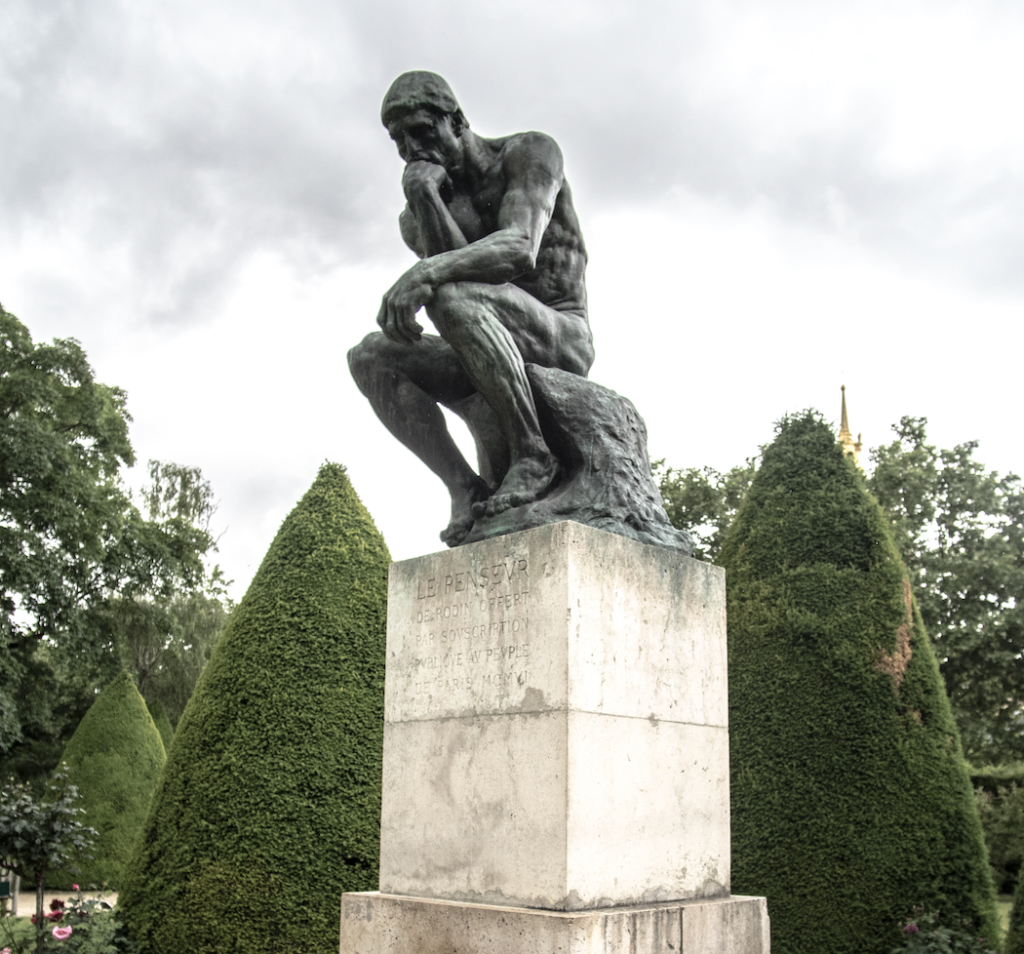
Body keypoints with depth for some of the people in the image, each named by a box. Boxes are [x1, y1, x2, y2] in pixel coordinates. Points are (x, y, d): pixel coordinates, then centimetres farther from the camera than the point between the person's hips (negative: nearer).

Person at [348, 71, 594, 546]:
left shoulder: (530, 152, -7)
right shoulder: (418, 214, 9)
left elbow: (520, 252, -25)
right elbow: (450, 266, -10)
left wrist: (425, 272, -40)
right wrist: (423, 200, -21)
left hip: (562, 343, -6)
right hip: (499, 364, 6)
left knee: (452, 296, -34)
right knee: (370, 356, -15)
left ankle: (532, 454, -26)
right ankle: (465, 487, -19)